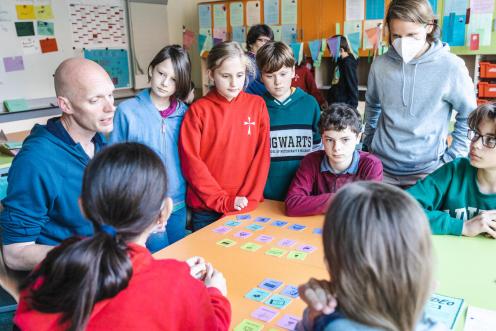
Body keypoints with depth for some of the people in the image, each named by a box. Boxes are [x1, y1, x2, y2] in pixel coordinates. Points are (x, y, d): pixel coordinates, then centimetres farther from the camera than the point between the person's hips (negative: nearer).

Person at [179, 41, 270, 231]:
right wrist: (223, 201, -11)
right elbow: (191, 161, -8)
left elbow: (262, 154, -1)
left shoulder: (257, 105, 1)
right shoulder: (198, 110, -5)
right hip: (206, 209, -1)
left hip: (248, 207, 1)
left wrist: (250, 199, -9)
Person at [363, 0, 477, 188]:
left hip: (426, 171, -2)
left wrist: (452, 159, -3)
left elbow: (468, 116, 0)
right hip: (381, 166, 3)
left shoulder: (451, 67, -12)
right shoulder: (380, 65, -5)